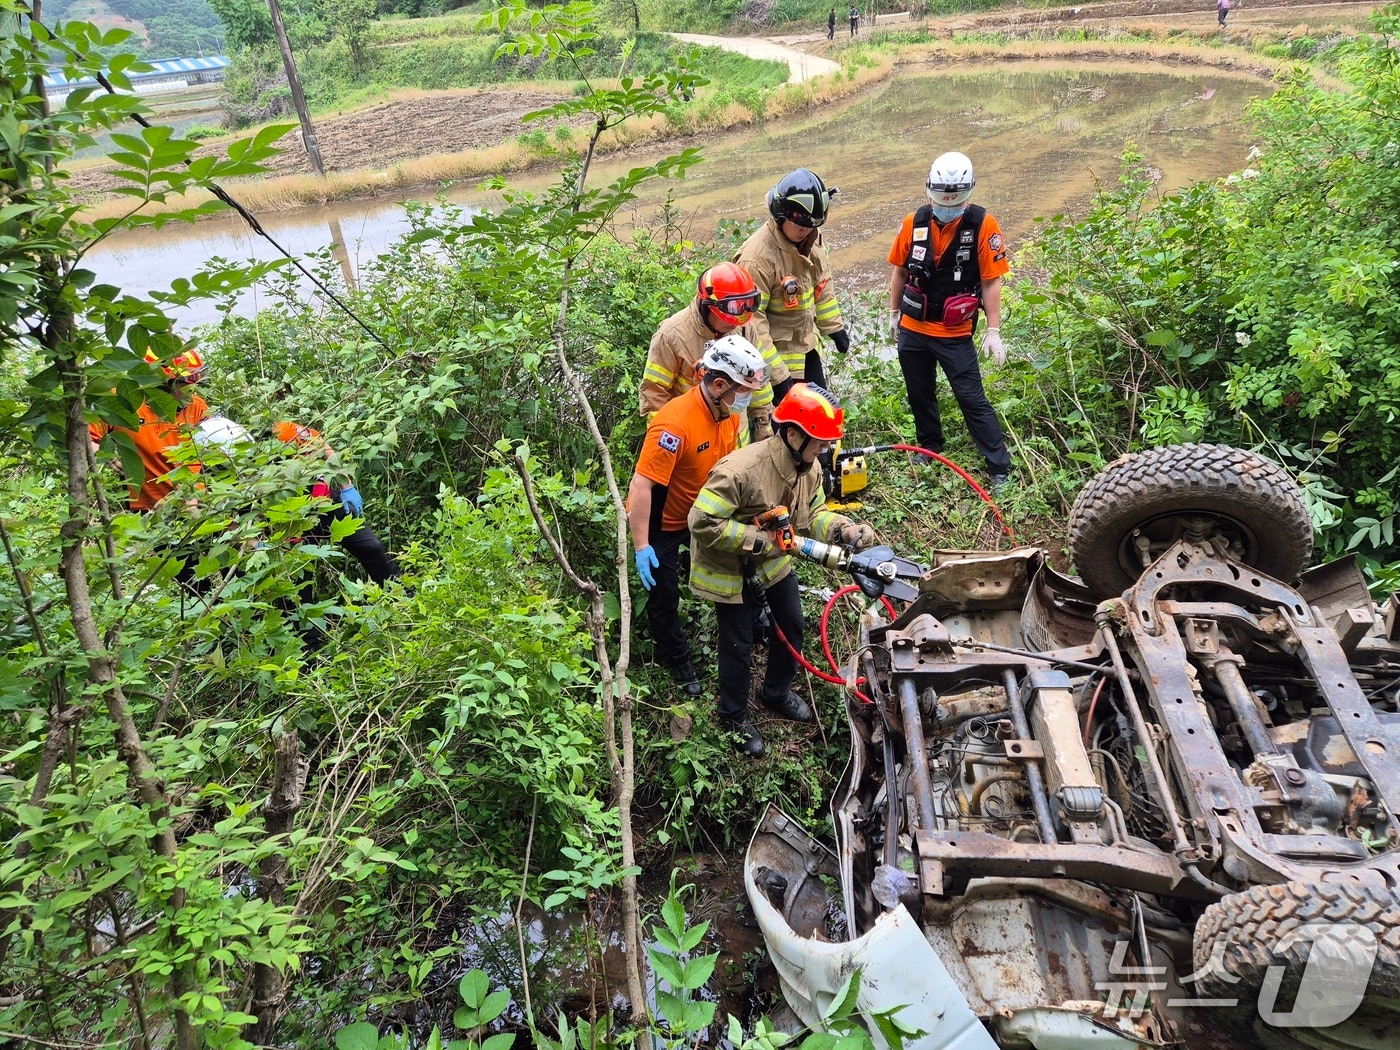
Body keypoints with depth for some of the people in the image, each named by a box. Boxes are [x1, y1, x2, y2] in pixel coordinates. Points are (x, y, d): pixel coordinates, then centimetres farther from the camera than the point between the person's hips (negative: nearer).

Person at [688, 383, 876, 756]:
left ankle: (777, 692, 48)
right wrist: (757, 540, -31)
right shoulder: (740, 470, -36)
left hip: (776, 561, 7)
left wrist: (845, 529, -20)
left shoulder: (808, 466, -11)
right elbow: (702, 523, -34)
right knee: (739, 645, 7)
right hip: (733, 570, -7)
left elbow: (813, 514, 0)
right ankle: (734, 715, 33)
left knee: (793, 628, 20)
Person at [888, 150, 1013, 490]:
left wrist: (993, 330, -11)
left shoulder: (983, 225, -12)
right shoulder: (914, 223, -3)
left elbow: (991, 281, -10)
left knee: (973, 400, -3)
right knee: (920, 395, 18)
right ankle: (930, 449, 40)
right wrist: (894, 313, 14)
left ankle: (1000, 468, 6)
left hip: (955, 334, -4)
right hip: (912, 330, 4)